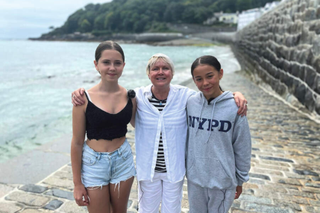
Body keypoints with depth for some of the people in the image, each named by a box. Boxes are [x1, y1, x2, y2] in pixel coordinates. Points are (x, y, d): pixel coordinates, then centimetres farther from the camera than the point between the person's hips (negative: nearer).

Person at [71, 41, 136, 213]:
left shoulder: (130, 97, -5)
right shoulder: (84, 99, -14)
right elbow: (77, 142, -8)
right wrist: (77, 183, -4)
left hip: (123, 161, 3)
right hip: (94, 164, -2)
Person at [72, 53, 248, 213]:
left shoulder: (184, 96, -10)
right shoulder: (138, 96, -11)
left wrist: (236, 94, -21)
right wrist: (81, 93, -20)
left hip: (175, 169, 1)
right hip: (148, 169, 0)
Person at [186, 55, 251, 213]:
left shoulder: (234, 107, -16)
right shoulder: (190, 103, -8)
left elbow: (242, 148, -7)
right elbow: (186, 137, 3)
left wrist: (240, 179, 1)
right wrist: (186, 166, 9)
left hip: (223, 180, -2)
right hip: (194, 176, 3)